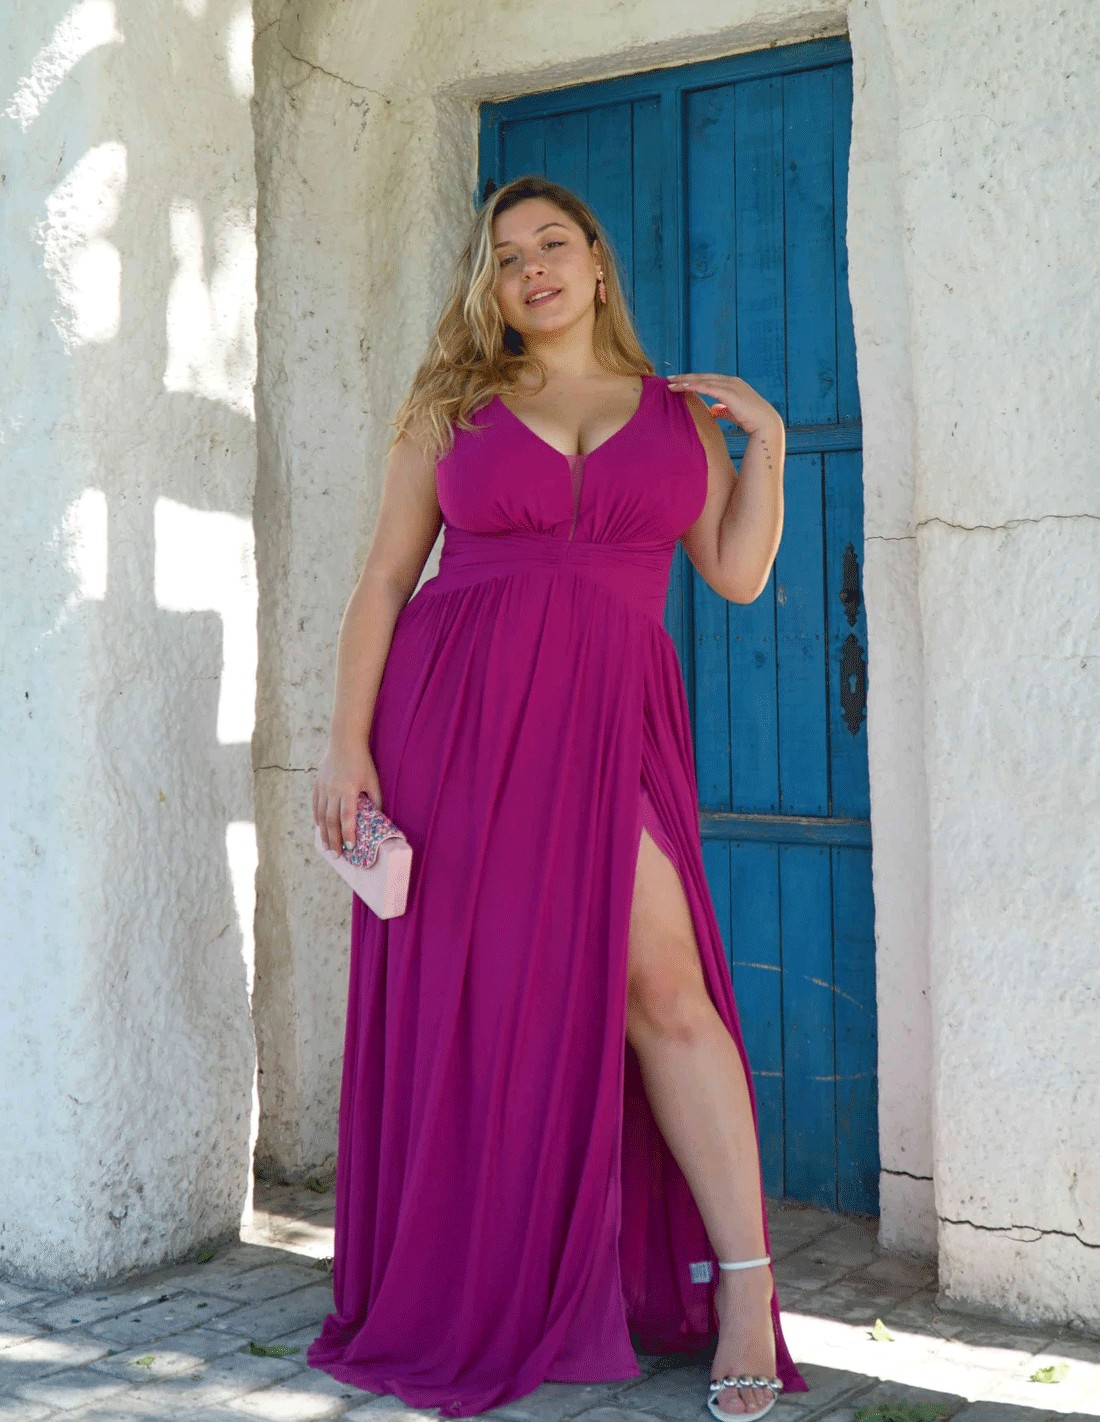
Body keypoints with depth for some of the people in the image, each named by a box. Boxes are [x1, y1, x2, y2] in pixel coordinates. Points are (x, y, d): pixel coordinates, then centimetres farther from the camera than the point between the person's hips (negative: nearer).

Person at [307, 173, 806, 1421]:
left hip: (607, 720, 0)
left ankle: (742, 1285, 0)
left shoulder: (679, 409, 15)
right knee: (467, 999, 2)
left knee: (661, 984, -11)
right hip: (456, 710, 0)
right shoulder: (452, 405, 12)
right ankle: (463, 1307, 16)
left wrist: (764, 440, 5)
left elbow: (737, 574, 9)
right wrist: (346, 740, -3)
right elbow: (384, 579, 7)